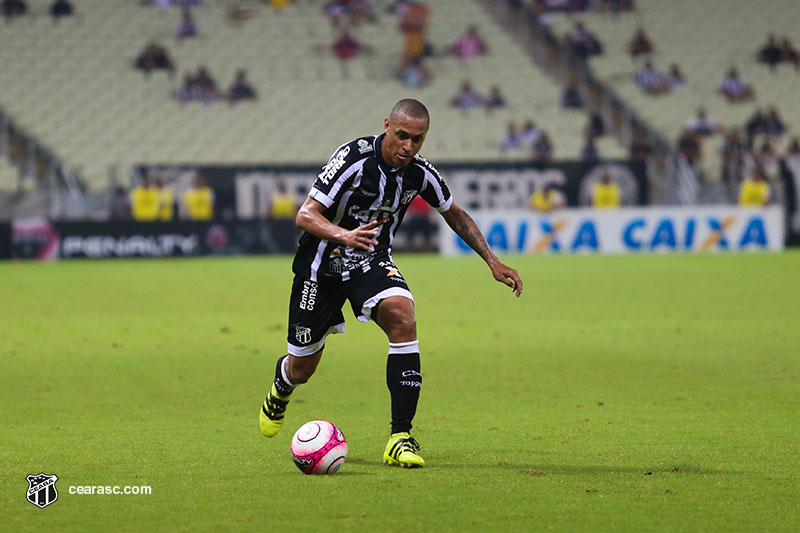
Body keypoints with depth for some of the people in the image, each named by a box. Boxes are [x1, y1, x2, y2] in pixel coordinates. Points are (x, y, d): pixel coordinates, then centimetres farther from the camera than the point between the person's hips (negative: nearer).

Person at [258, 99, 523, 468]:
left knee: (402, 316, -29)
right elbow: (305, 215, -26)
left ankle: (400, 437, -26)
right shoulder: (354, 158, -24)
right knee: (302, 369, 6)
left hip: (372, 263, 3)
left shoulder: (420, 173, -9)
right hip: (323, 265, -3)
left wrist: (492, 261, 5)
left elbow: (455, 215, 11)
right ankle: (281, 387, 49)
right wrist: (343, 235, -46)